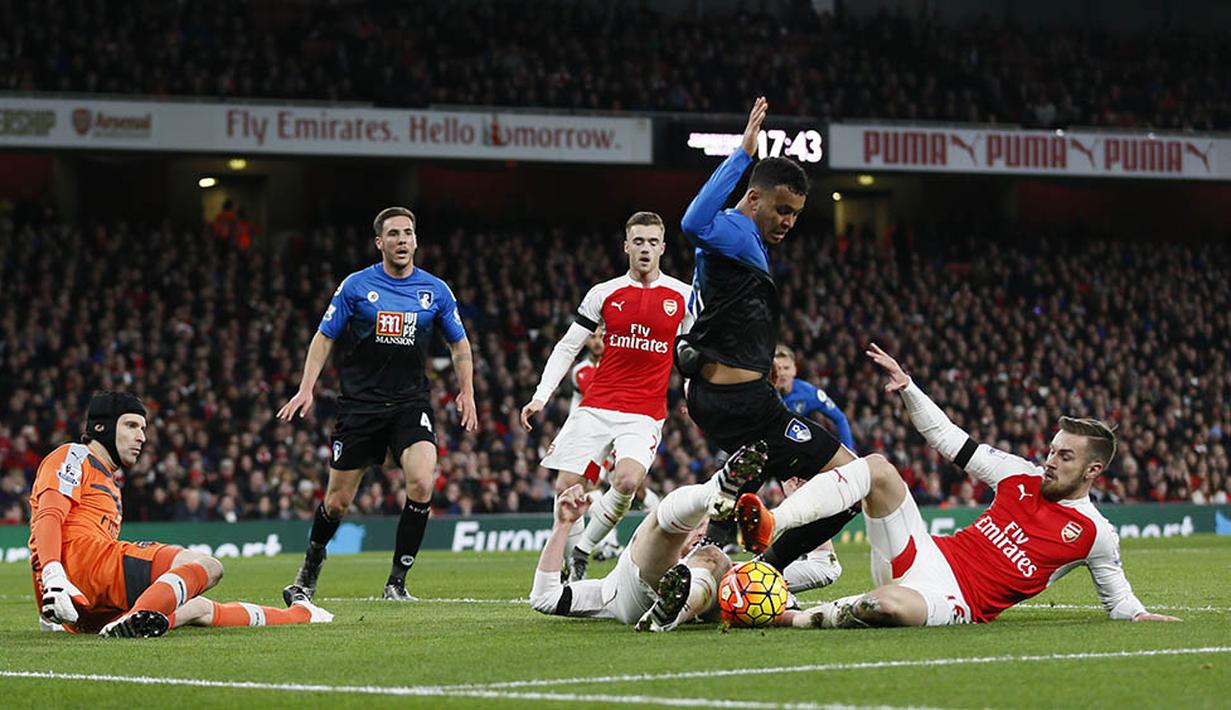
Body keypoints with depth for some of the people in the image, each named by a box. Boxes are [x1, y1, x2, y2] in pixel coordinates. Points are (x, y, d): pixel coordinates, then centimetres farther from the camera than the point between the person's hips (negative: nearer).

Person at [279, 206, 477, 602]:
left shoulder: (436, 291, 3)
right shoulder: (355, 286, -3)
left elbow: (459, 344, 16)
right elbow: (325, 338, 4)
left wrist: (467, 393, 7)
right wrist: (306, 389, -5)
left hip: (410, 404, 1)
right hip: (360, 403, -1)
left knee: (422, 483, -23)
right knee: (338, 500, 3)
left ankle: (397, 581, -10)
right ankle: (309, 572, 33)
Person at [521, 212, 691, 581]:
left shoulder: (683, 296, 3)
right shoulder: (604, 294, 6)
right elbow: (567, 346, 10)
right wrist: (541, 396, 0)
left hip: (645, 413, -2)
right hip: (595, 407, 2)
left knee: (627, 480, -26)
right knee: (566, 487, -5)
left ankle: (581, 552, -8)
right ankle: (571, 565, 13)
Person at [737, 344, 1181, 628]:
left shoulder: (1095, 534, 2)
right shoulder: (1023, 477, 13)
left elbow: (1117, 599, 11)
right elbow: (950, 441, 16)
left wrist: (1140, 616, -12)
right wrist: (907, 388, 8)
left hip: (957, 600, -5)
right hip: (929, 553, 5)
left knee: (891, 605, -43)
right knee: (877, 468, -17)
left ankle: (790, 618, -25)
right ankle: (769, 528, -30)